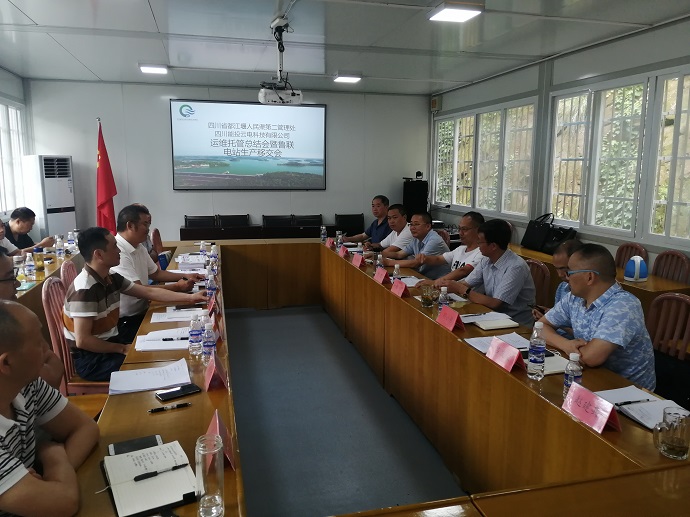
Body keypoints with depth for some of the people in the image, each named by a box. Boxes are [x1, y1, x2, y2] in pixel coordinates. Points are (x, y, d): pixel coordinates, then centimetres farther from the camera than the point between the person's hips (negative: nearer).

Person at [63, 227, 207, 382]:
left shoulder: (111, 278, 2)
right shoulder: (85, 289, -24)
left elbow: (149, 292, 8)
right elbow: (82, 340, -26)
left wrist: (190, 297, 3)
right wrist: (122, 349, -16)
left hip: (109, 343, 8)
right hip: (89, 359, -8)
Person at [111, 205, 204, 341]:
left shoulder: (139, 247, 9)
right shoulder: (117, 252, -23)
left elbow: (155, 273, 20)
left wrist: (185, 276, 7)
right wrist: (177, 287, -18)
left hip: (142, 312, 9)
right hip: (125, 323, -9)